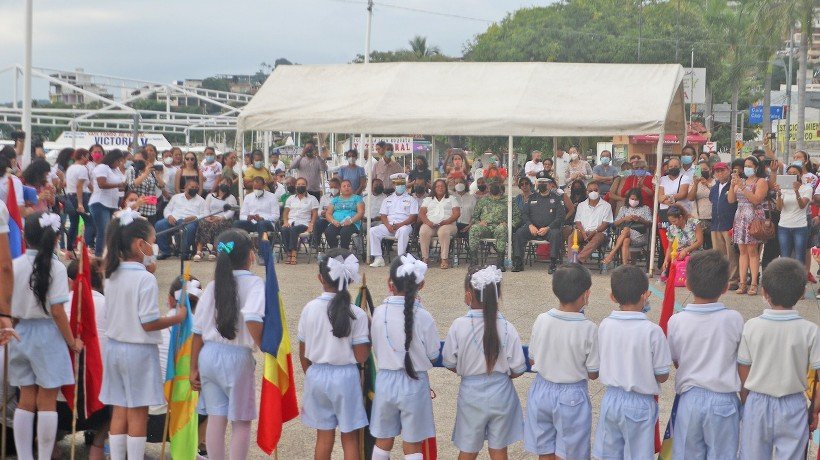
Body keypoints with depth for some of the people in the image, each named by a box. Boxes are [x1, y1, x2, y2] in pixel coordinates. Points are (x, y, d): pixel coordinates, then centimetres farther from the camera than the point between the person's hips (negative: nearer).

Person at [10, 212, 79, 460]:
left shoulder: (15, 266, -2)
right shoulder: (56, 267, -11)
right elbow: (57, 311, -14)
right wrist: (72, 342, -3)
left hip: (20, 334, 4)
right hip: (48, 336, -4)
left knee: (26, 400, 12)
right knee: (47, 402, 2)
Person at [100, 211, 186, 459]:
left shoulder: (113, 276, 5)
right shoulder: (146, 278, -17)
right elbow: (148, 323, -19)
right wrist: (177, 318, -4)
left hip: (115, 346, 7)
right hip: (139, 350, -7)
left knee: (119, 411, 12)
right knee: (138, 414, 1)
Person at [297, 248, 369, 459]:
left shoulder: (310, 309, -7)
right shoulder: (356, 314, -14)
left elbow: (303, 354, 1)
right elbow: (361, 357, -13)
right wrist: (368, 337, 4)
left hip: (317, 375, 3)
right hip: (345, 377, -2)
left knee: (324, 435, 14)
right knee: (349, 437, 10)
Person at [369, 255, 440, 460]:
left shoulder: (379, 313, -11)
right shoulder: (423, 316, -17)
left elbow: (377, 352, 0)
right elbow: (432, 356, -5)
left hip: (386, 381, 2)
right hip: (414, 384, -2)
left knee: (383, 441, 18)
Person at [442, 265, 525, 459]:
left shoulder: (459, 326, -16)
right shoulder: (507, 328, -15)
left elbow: (450, 363, -5)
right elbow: (517, 370, -9)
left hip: (471, 394, 0)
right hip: (501, 395, 1)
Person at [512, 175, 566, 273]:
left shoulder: (556, 198, 8)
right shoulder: (531, 198, 19)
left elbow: (560, 216, -1)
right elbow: (524, 214, 13)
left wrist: (547, 228, -14)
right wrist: (530, 225, -8)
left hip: (549, 228, -3)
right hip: (533, 228, 3)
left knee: (555, 234, -36)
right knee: (518, 233, -25)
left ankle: (553, 264, -33)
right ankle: (518, 263, -23)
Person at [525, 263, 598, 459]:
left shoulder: (541, 320, -10)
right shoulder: (588, 329, -18)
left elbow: (532, 361, 2)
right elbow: (593, 374, -9)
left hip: (542, 391, 3)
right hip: (572, 397, -3)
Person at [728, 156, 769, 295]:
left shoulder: (761, 181, 1)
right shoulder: (740, 181, 17)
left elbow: (756, 200, -13)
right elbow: (731, 200, 10)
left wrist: (742, 187, -18)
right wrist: (732, 185, -5)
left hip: (754, 218, -5)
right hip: (740, 217, 5)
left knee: (752, 250, -9)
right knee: (742, 251, 1)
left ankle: (754, 284, -8)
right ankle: (742, 283, 0)